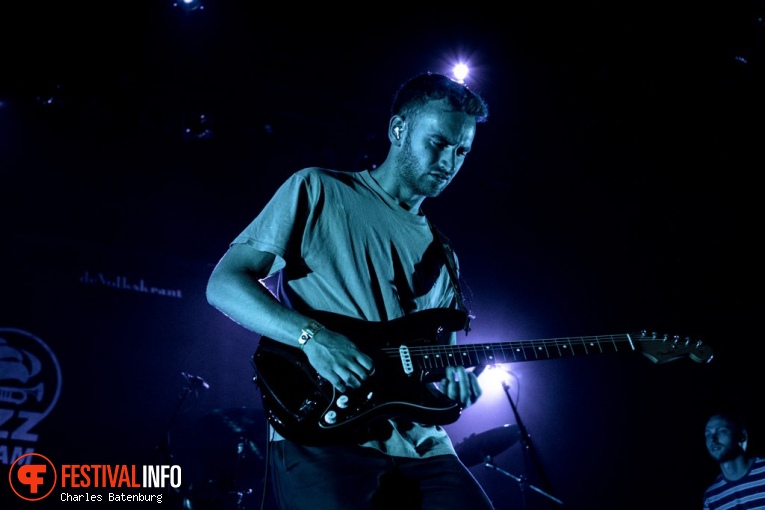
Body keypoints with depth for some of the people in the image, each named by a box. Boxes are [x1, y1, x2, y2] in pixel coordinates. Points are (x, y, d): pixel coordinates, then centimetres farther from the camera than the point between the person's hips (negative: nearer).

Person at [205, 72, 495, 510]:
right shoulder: (318, 192, 3)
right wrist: (312, 336, -18)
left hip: (417, 441, 5)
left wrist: (454, 382, 0)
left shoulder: (442, 255, 20)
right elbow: (223, 284, -3)